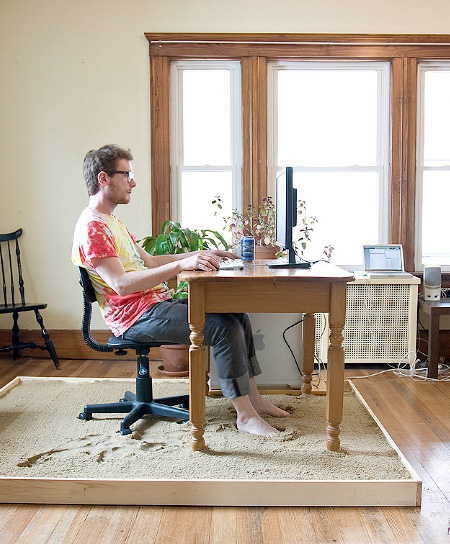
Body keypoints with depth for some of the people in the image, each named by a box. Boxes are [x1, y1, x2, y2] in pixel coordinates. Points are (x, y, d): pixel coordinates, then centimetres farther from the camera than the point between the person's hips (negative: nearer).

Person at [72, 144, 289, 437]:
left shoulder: (111, 221, 19)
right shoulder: (92, 227, -15)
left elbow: (149, 261, 22)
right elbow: (121, 284, -26)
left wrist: (199, 255, 15)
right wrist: (181, 265, -32)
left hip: (158, 302, 10)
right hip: (137, 316, -10)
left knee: (237, 312, 7)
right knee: (225, 328, -21)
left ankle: (253, 396, 12)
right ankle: (245, 414, -9)